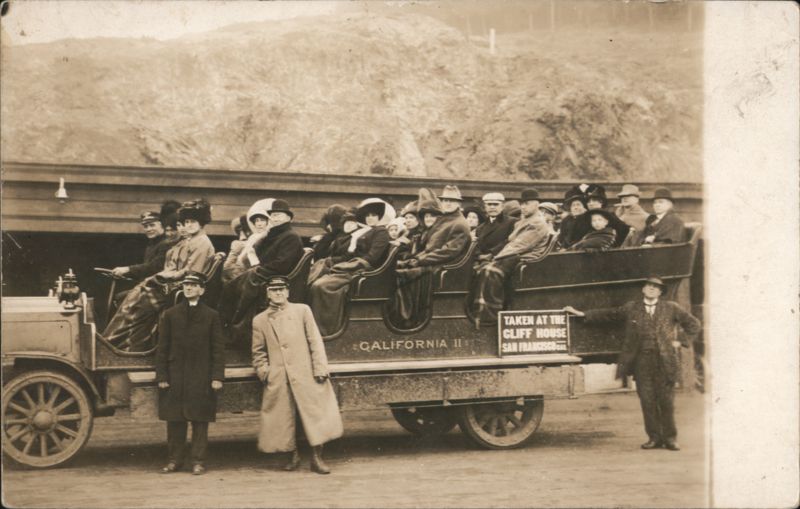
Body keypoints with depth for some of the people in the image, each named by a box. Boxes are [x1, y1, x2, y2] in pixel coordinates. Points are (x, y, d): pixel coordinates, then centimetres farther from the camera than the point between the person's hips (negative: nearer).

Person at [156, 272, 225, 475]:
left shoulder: (211, 316, 4)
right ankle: (175, 459, 14)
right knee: (175, 420, 5)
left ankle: (198, 461, 7)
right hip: (175, 377, 1)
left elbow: (218, 349, 2)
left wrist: (217, 376, -6)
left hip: (201, 379, -1)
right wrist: (161, 376, -2)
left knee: (200, 420, 1)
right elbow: (162, 348, 6)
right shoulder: (170, 315, 7)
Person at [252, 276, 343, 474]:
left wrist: (320, 369, -4)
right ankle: (293, 456, 20)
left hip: (305, 376, -1)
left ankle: (317, 458, 3)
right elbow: (258, 351, 16)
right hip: (278, 381, 1)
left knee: (316, 415, -5)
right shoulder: (259, 320, 11)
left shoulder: (302, 310, 9)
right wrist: (263, 371, 1)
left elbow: (315, 341, 4)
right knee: (283, 420, 2)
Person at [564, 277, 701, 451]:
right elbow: (608, 314, 18)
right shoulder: (632, 308, 13)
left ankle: (670, 438, 9)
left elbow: (693, 324, 15)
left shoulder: (671, 308, 10)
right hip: (641, 359, 1)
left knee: (666, 401, 0)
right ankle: (654, 437, 8)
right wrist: (582, 314, 16)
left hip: (664, 360, -1)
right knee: (647, 400, -1)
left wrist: (681, 341, 4)